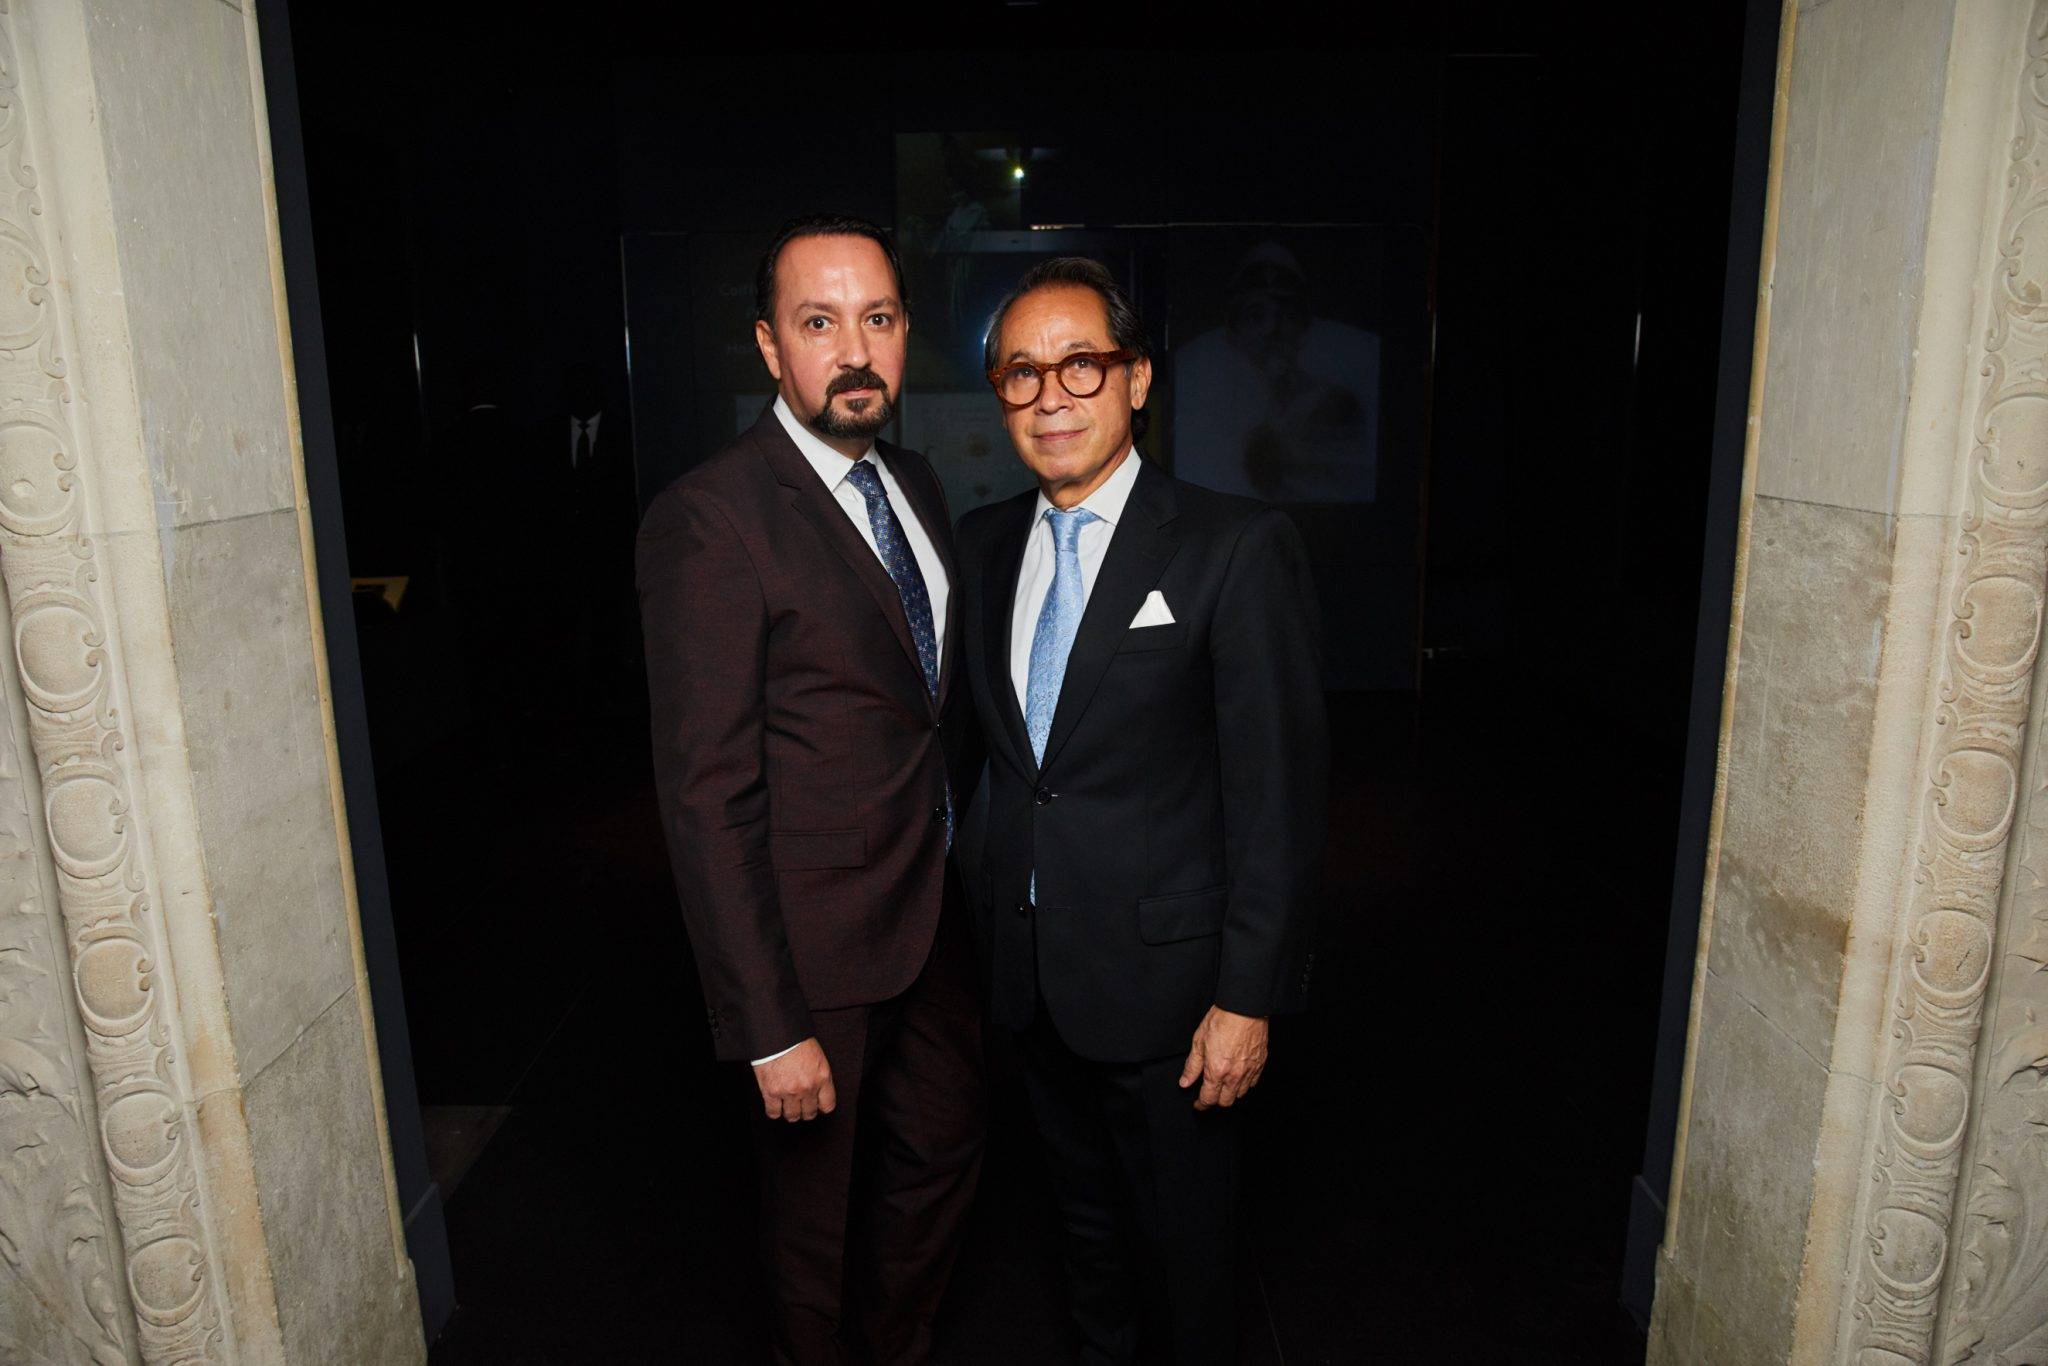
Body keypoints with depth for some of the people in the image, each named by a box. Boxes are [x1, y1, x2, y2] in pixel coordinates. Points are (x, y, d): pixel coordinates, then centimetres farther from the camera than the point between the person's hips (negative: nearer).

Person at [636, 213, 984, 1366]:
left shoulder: (915, 486, 5)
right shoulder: (709, 519, -20)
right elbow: (707, 795, -22)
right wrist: (770, 1027, -21)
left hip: (937, 917, 8)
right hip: (818, 945, -7)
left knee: (944, 1152, 24)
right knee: (815, 1197, 17)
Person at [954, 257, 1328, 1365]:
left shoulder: (1237, 547, -15)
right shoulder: (983, 544, 4)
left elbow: (1278, 789, -15)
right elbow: (990, 747, 9)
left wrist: (1247, 995, -15)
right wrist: (984, 922, 9)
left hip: (1164, 977, -5)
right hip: (1026, 970, 5)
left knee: (1181, 1234, 15)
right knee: (1086, 1212, 25)